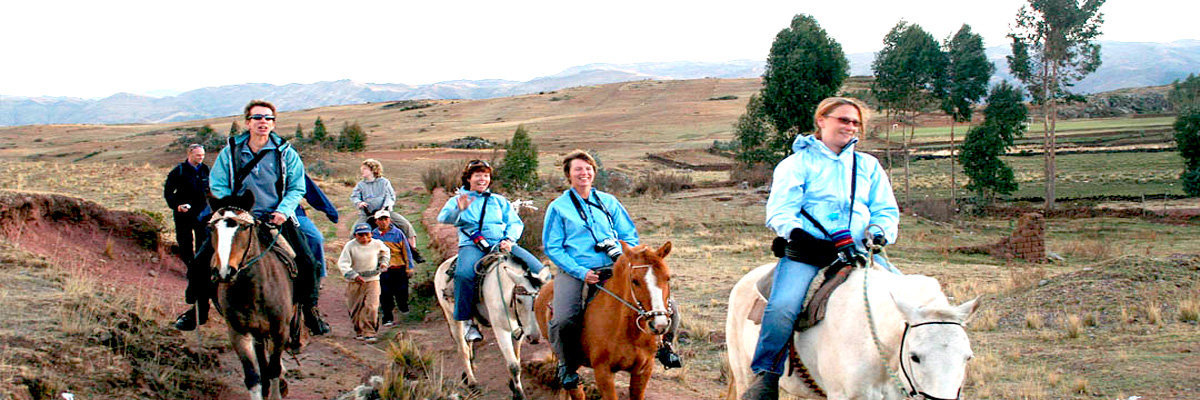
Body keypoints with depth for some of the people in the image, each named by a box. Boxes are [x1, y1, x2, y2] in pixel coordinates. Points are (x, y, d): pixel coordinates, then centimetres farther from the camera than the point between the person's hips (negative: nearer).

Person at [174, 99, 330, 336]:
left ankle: (310, 310, 6)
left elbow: (297, 188, 4)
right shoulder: (230, 152, 3)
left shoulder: (286, 153, 1)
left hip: (277, 219, -1)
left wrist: (283, 211, -13)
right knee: (200, 263, -6)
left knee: (306, 263, -15)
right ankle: (198, 310, 16)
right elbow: (217, 185, 6)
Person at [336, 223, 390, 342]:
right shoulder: (350, 246, -9)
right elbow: (342, 263, -17)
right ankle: (359, 331, 29)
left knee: (371, 307, -14)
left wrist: (383, 262, 10)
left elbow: (385, 251, 25)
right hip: (355, 283, 0)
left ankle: (369, 333, -10)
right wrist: (354, 275, -27)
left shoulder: (377, 244, 0)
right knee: (355, 309, 7)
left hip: (372, 280, 0)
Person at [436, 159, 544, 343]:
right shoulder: (457, 201, 18)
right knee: (463, 274, -37)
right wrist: (458, 210, -22)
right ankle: (467, 321, -24)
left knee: (538, 269, -19)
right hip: (472, 245, -3)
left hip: (501, 244, 3)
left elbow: (516, 223, 16)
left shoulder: (500, 201, 25)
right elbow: (443, 218, 0)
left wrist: (509, 240, -5)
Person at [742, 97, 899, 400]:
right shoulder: (798, 163, 11)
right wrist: (795, 233, -20)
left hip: (858, 251, 4)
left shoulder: (869, 166, 22)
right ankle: (766, 376, -12)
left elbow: (887, 210, 18)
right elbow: (779, 211, 0)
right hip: (806, 253, -4)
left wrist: (879, 232, -5)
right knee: (782, 307, -31)